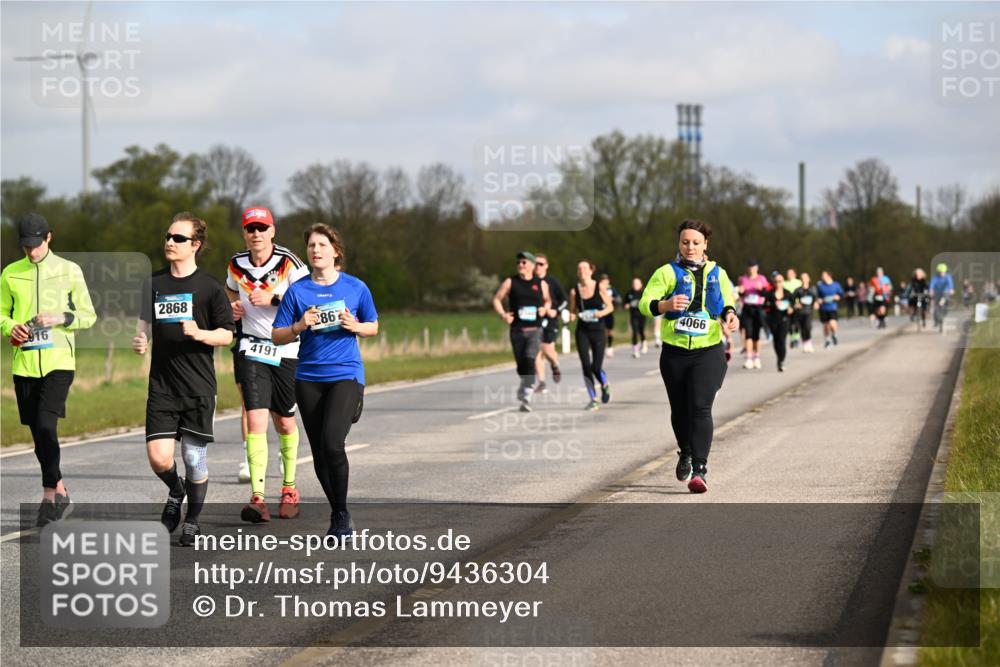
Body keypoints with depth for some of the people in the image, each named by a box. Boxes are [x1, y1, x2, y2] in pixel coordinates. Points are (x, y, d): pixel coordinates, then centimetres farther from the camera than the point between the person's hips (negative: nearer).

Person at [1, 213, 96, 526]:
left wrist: (61, 319, -13)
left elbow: (89, 315, 5)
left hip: (59, 362, -3)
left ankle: (49, 494, -11)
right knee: (39, 431, 8)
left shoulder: (69, 271, 1)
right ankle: (60, 491, 25)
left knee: (45, 424, -19)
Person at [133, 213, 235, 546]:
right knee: (158, 456, -8)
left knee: (194, 457, 1)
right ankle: (175, 493, 25)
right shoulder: (154, 283, 9)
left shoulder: (209, 287, -3)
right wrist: (139, 339, 2)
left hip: (198, 387, -3)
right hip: (161, 385, 3)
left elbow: (227, 334, -1)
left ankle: (192, 521, 20)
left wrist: (200, 334, -19)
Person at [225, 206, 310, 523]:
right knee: (255, 420, -14)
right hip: (252, 350, 1)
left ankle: (289, 488, 34)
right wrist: (233, 305, 5)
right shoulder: (237, 264, 4)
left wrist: (273, 299, -23)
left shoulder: (288, 262, -9)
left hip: (286, 350, -1)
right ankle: (258, 498, -21)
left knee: (284, 423, 11)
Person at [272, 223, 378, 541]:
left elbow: (373, 327, 15)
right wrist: (299, 327, -15)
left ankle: (342, 515, -4)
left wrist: (355, 326, -7)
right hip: (308, 378, 3)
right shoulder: (297, 290, 3)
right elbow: (276, 336, 4)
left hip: (346, 374, -3)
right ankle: (339, 517, 22)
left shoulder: (356, 287, 2)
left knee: (332, 443, -20)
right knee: (319, 452, 6)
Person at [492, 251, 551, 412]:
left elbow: (547, 300, 23)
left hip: (535, 330, -1)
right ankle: (525, 385, 37)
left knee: (529, 360, -20)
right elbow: (497, 299, 5)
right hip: (517, 330, 1)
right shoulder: (510, 282, 4)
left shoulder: (541, 284, 6)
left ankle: (526, 398, -22)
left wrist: (546, 309, 0)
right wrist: (503, 314, -12)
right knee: (521, 364, 7)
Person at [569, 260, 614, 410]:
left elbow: (610, 307, 4)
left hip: (598, 330, -2)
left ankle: (605, 386, 30)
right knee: (586, 366, -6)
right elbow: (572, 311, 9)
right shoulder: (574, 291, 0)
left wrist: (602, 312, -16)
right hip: (582, 331, 2)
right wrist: (572, 316, -13)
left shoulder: (600, 288, -4)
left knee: (596, 367, -4)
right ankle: (593, 399, 5)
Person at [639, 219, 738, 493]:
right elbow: (645, 304, -10)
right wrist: (665, 304, -31)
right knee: (679, 410, 11)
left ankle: (700, 470, -20)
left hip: (709, 351, -1)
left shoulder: (718, 274, 9)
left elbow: (727, 303, 18)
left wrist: (730, 315, -6)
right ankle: (686, 453, 40)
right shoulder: (667, 272, 1)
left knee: (700, 407, -16)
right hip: (674, 352, 1)